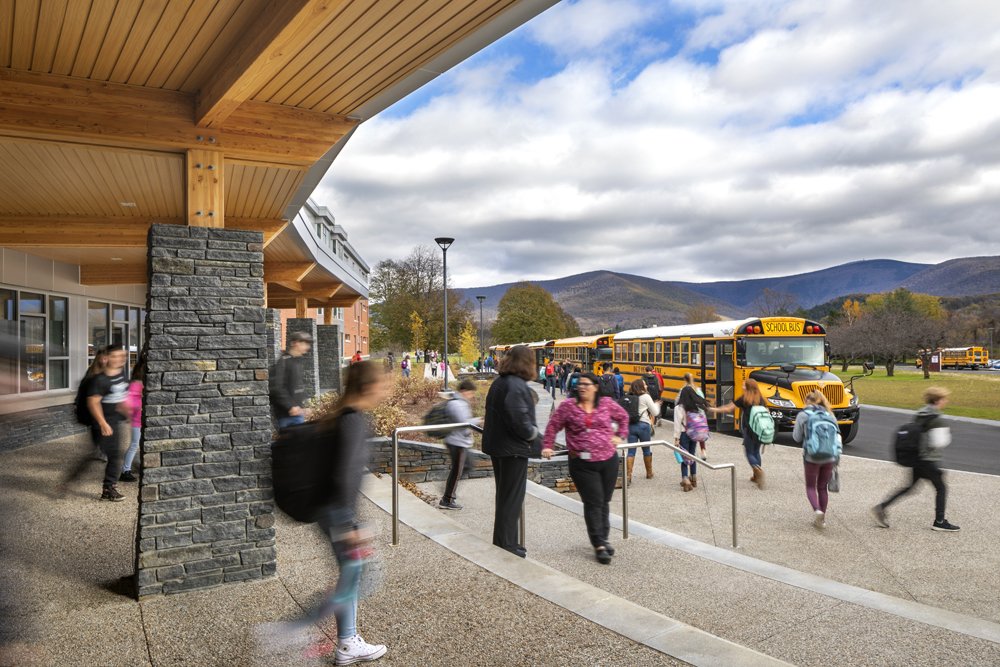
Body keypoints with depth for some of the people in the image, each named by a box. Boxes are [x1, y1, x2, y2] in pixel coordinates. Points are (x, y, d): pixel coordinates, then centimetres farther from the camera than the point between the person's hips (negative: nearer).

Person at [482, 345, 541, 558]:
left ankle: (501, 541, 28)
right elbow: (519, 419, -25)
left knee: (503, 495, 18)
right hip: (513, 448, -9)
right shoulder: (517, 385, -19)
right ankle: (507, 545, 9)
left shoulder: (498, 383, 10)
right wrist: (534, 434, -8)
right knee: (512, 498, 1)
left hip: (496, 445, 9)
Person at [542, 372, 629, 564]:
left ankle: (604, 539, 30)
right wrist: (547, 446, -4)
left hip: (608, 460, 3)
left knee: (604, 502, 14)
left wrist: (620, 435, 13)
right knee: (593, 503, -4)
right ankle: (599, 545, 3)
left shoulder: (607, 403, 4)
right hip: (582, 464, -3)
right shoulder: (567, 406, -2)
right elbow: (553, 426, 3)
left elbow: (623, 416, 20)